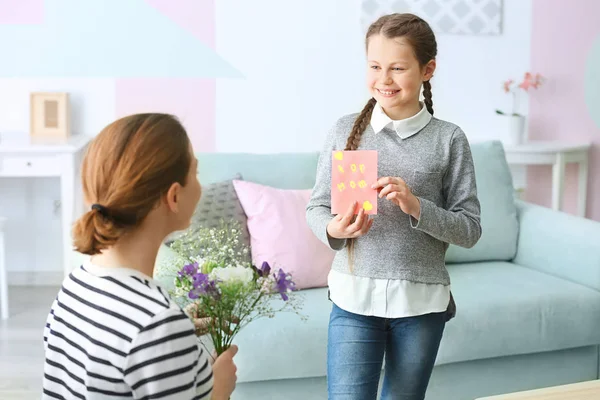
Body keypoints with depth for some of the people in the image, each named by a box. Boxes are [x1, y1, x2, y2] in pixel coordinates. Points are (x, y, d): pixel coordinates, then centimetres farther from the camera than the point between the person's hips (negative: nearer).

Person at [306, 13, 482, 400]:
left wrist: (416, 206, -20)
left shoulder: (449, 139, -4)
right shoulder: (345, 129, 0)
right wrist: (334, 228, -16)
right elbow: (316, 207, 6)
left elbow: (470, 229, -4)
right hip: (354, 296, 0)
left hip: (422, 302, 0)